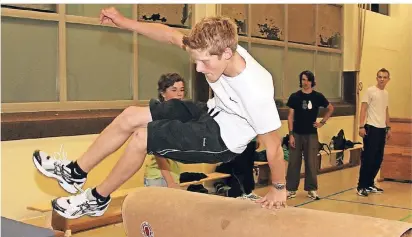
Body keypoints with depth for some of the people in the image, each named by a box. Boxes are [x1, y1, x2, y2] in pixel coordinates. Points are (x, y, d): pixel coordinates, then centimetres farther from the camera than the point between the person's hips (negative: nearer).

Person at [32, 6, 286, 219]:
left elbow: (274, 146, -25)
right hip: (213, 112, 8)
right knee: (131, 116, 2)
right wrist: (125, 22, -3)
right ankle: (75, 172, 16)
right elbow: (171, 35, -5)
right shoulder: (219, 48, -19)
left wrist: (278, 188, -12)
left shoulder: (256, 91, -37)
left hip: (223, 139, -7)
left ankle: (98, 200, 11)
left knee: (140, 138, -15)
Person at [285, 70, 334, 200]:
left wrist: (322, 122, 7)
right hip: (297, 134, 0)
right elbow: (290, 116, -1)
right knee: (293, 162, 2)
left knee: (311, 163, 2)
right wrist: (290, 134, -7)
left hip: (311, 134, 0)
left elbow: (331, 108, 16)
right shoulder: (294, 96, -1)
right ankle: (291, 189, 10)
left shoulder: (318, 96, 1)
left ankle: (312, 189, 13)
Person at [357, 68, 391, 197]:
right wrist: (361, 127, -17)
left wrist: (388, 128, 18)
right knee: (368, 158, -8)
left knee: (378, 159, 9)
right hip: (371, 128, -7)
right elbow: (363, 109, -10)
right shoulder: (370, 91, -7)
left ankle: (370, 184, 19)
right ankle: (361, 186, -2)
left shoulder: (386, 94, 15)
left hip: (382, 129, 7)